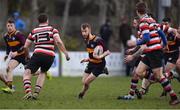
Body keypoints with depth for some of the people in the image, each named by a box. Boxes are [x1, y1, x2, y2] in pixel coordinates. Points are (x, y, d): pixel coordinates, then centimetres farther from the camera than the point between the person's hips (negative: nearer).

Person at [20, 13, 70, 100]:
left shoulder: (34, 31, 16)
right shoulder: (52, 29, 11)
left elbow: (25, 47, 18)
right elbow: (58, 42, -5)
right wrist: (66, 53, 0)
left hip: (38, 54, -1)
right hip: (50, 56, 2)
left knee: (27, 73, 0)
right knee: (43, 73, 26)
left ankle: (28, 91, -26)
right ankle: (36, 93, 12)